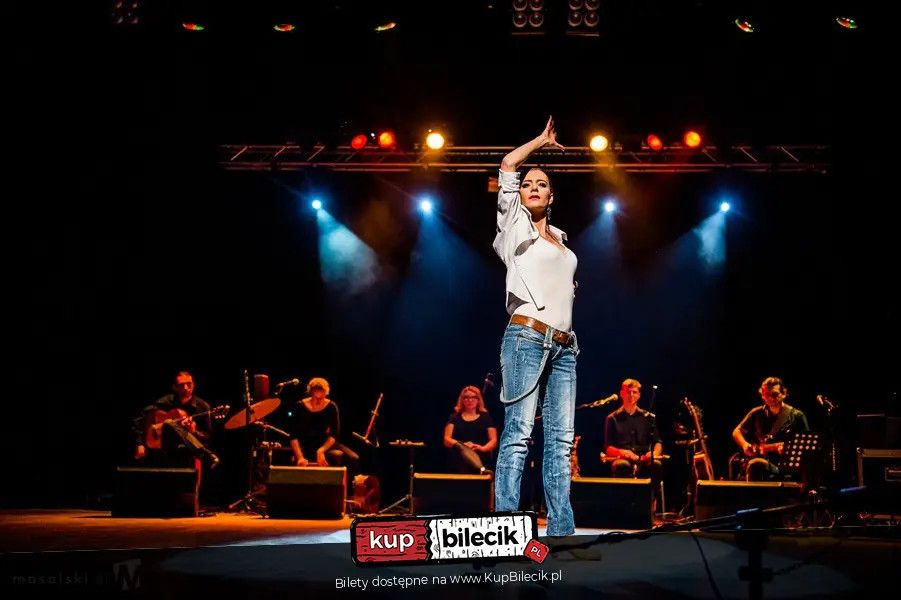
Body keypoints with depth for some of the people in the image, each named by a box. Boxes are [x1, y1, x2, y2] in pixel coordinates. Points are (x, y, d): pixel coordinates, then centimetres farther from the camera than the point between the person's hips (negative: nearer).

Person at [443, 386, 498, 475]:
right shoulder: (455, 417, 21)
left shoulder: (485, 417, 21)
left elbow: (494, 440, 12)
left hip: (482, 458, 3)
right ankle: (482, 470, -70)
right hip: (460, 460, -3)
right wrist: (462, 444, -13)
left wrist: (483, 448, -13)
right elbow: (447, 440, 10)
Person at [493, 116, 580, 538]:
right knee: (518, 433, -14)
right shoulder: (516, 225, 9)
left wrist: (568, 288, 16)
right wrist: (542, 140, 18)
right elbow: (508, 165, 5)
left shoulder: (559, 238, 24)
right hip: (527, 336, -6)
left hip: (563, 345, 6)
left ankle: (561, 531, -3)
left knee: (560, 440, -1)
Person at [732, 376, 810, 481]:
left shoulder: (796, 416, 6)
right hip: (759, 458, 2)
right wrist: (745, 445, 3)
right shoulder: (757, 414, 14)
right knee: (755, 464, -36)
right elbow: (737, 432, 24)